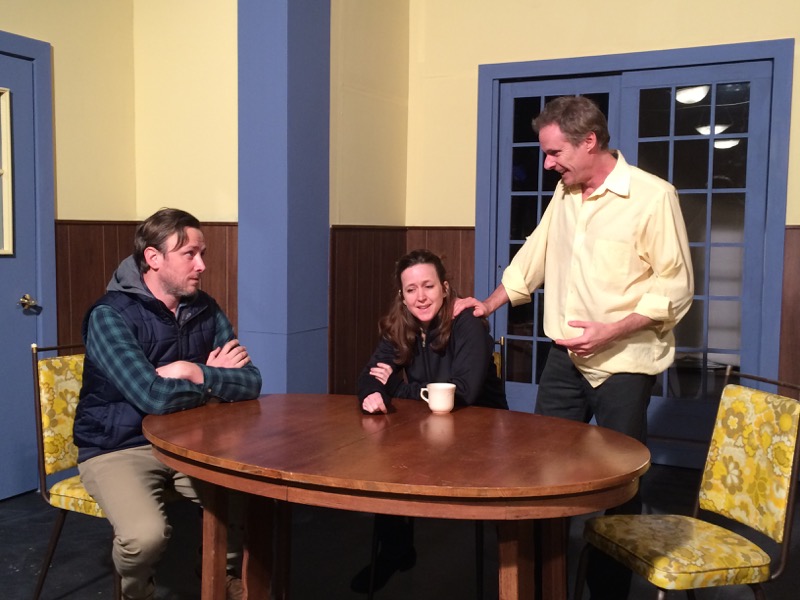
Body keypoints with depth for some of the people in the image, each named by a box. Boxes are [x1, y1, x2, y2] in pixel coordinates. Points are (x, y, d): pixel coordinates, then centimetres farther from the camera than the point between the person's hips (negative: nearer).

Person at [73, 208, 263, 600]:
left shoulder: (206, 310, 1)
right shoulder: (110, 315, -17)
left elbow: (250, 383, -4)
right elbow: (154, 397, -29)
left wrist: (194, 373, -18)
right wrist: (214, 378, -11)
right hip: (118, 448, -5)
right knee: (145, 536, -29)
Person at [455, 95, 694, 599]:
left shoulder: (653, 196, -12)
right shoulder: (565, 195, 9)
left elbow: (677, 286, -13)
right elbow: (534, 257, 21)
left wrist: (611, 331, -21)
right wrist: (490, 303, 21)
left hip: (623, 361, -6)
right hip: (565, 356, 6)